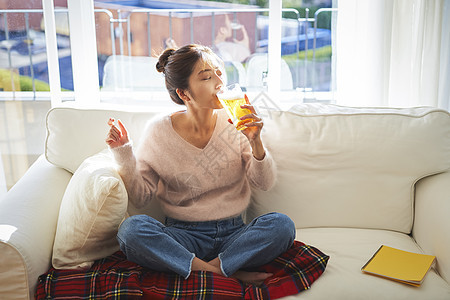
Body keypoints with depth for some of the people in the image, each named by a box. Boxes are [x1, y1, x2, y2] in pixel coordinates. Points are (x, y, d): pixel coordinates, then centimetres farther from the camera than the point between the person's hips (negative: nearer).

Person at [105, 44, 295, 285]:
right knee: (130, 229, -29)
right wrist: (123, 152, -14)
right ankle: (231, 274, -24)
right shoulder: (159, 132, -3)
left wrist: (255, 142, -19)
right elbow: (140, 197, -1)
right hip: (183, 236, 0)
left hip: (233, 233, 1)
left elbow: (264, 183, -2)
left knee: (282, 225, -26)